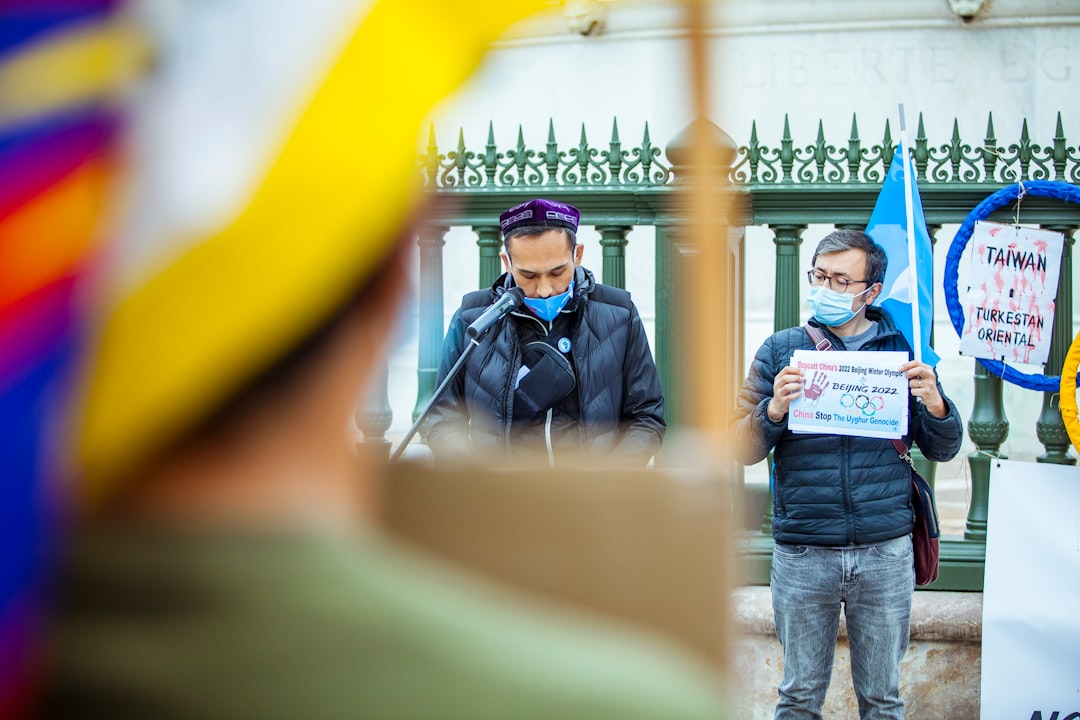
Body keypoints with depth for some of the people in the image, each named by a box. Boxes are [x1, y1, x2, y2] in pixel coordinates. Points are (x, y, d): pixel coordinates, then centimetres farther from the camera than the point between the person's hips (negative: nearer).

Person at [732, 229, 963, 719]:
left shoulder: (901, 350, 7)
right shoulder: (781, 350, 5)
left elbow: (942, 450, 8)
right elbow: (743, 450, 2)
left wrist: (935, 406, -12)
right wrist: (773, 411, -17)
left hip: (886, 551, 1)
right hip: (802, 552, 0)